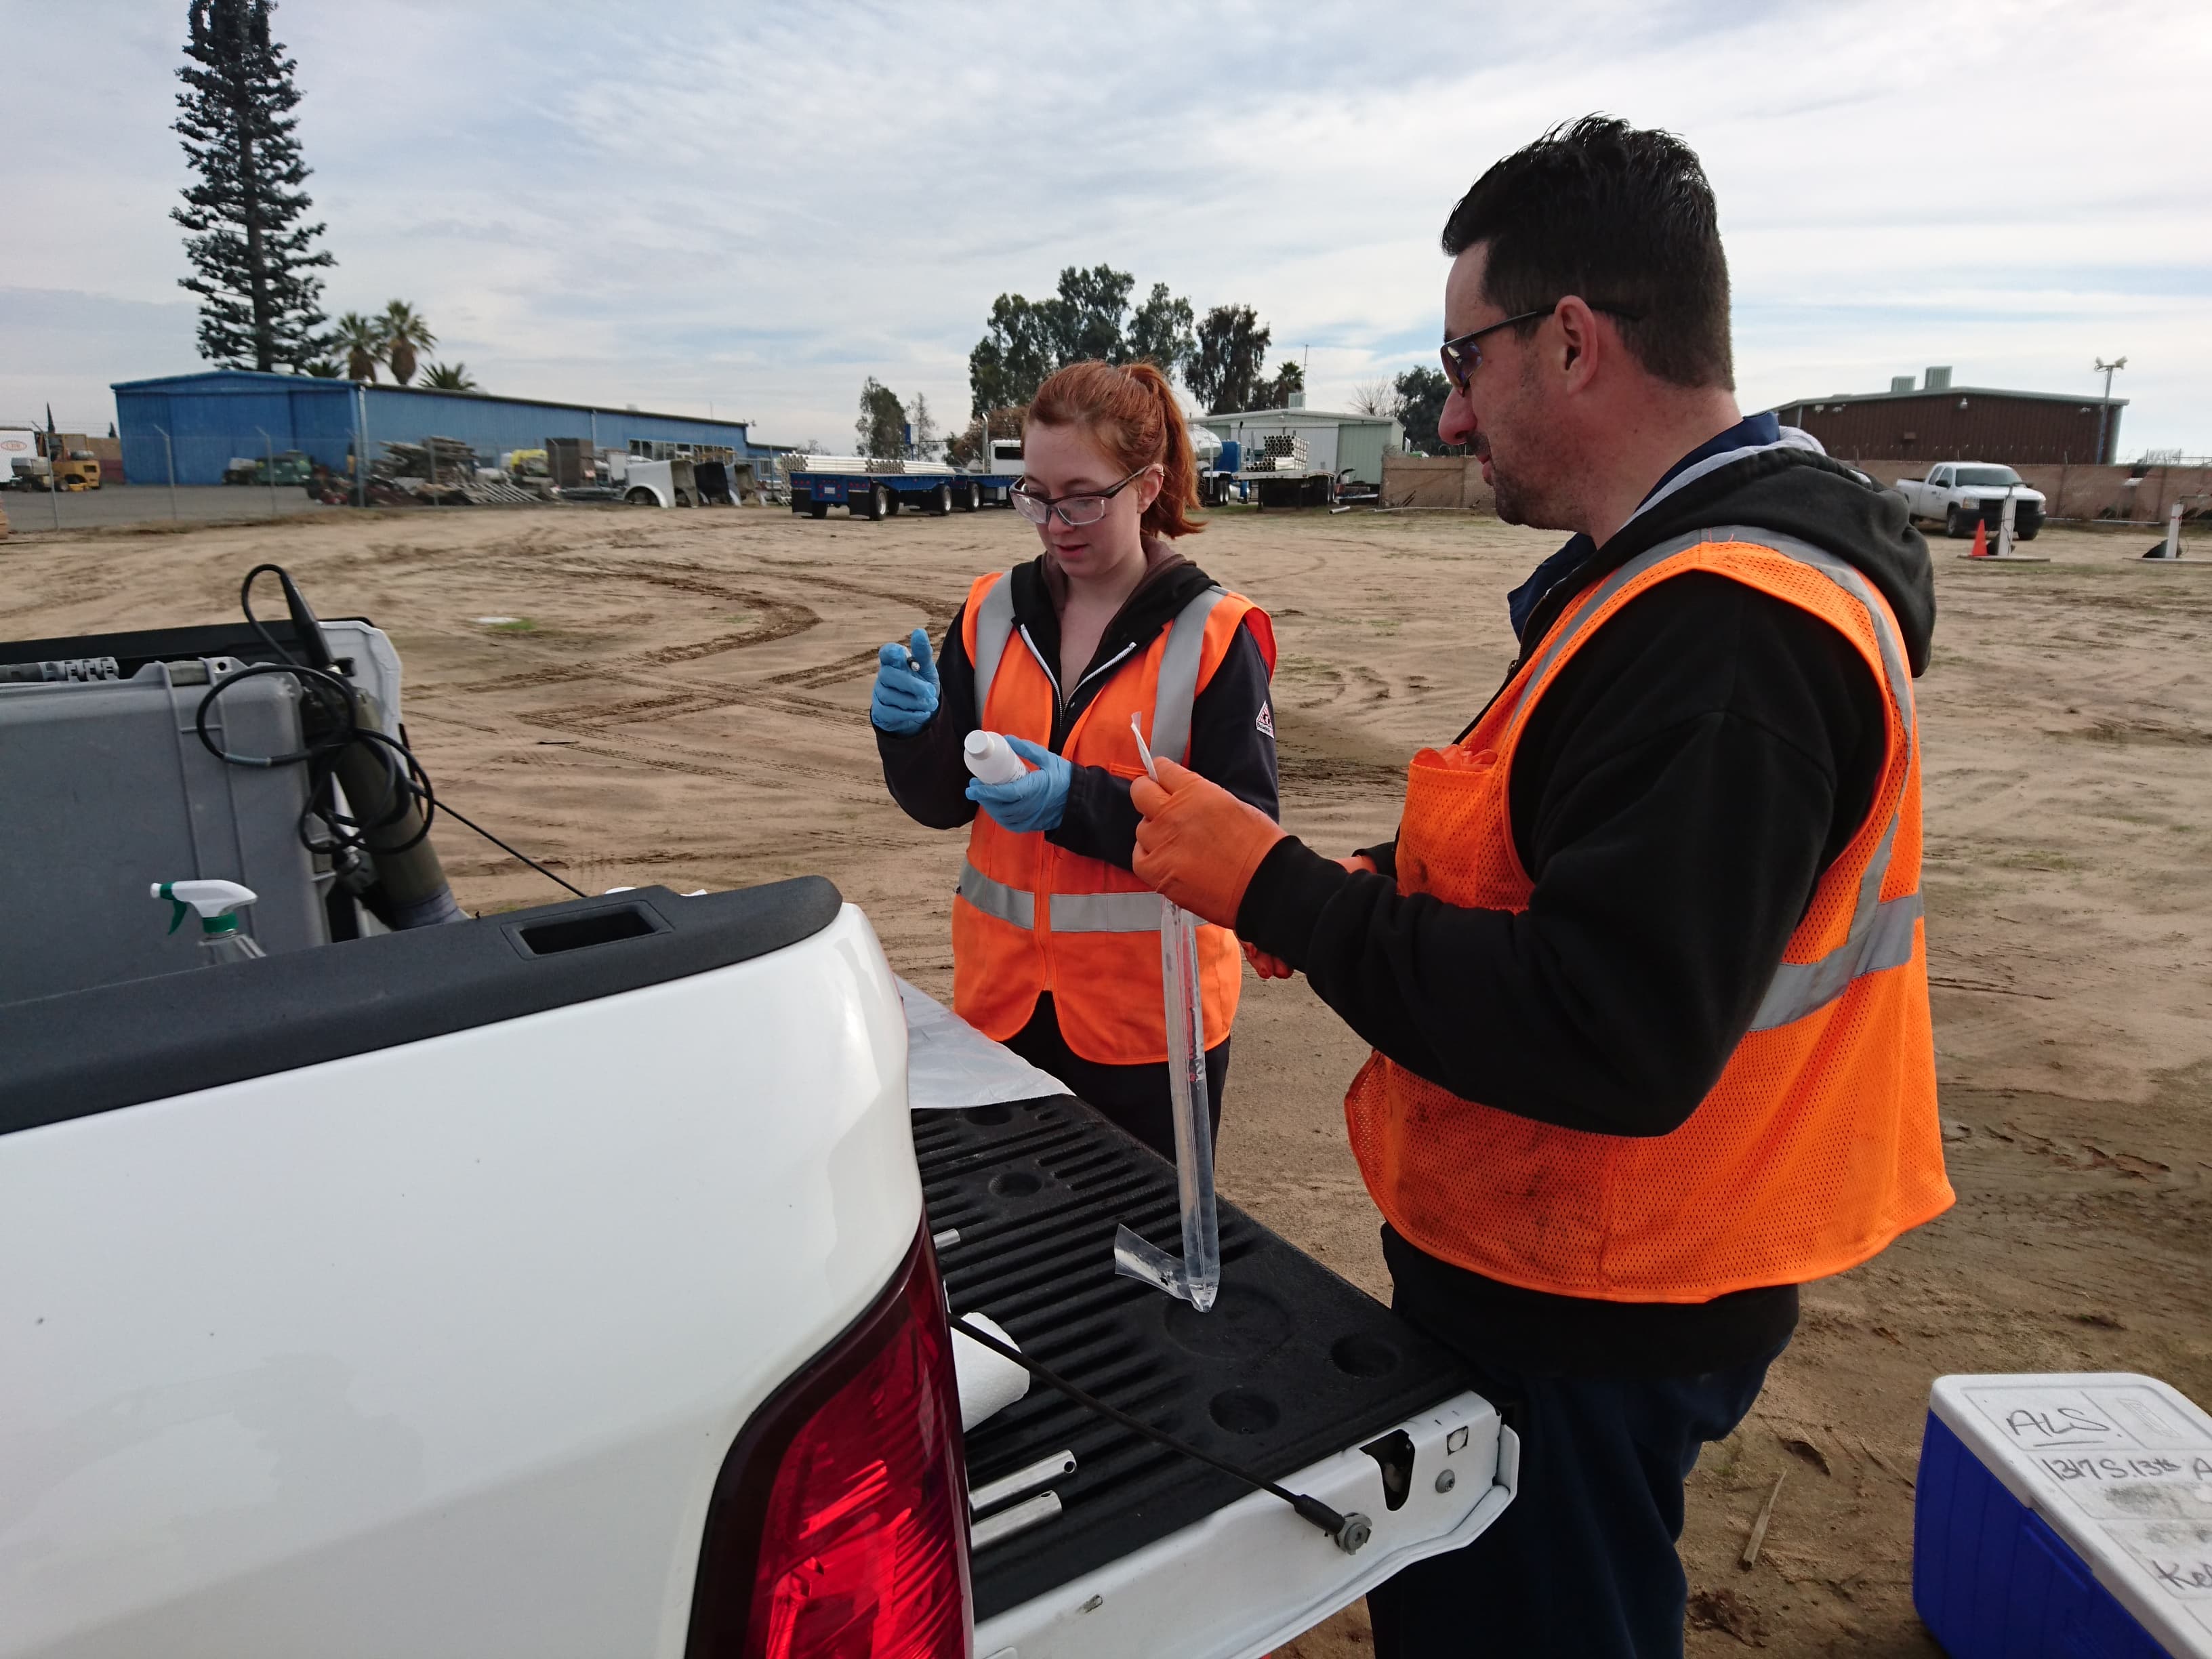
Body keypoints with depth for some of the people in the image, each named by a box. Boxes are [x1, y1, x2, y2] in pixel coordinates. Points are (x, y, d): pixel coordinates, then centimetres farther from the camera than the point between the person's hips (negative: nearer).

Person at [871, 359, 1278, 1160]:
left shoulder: (1214, 634, -9)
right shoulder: (994, 612, 3)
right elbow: (941, 802, 6)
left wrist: (1079, 802, -26)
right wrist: (913, 728, -15)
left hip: (1150, 1014, -3)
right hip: (1002, 998, 4)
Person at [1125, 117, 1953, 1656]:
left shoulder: (1726, 630, -27)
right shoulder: (1712, 568, 8)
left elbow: (1616, 1042, -31)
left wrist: (1280, 890, -23)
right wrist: (1375, 891, 3)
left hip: (1590, 1325, -10)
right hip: (1561, 1262, 10)